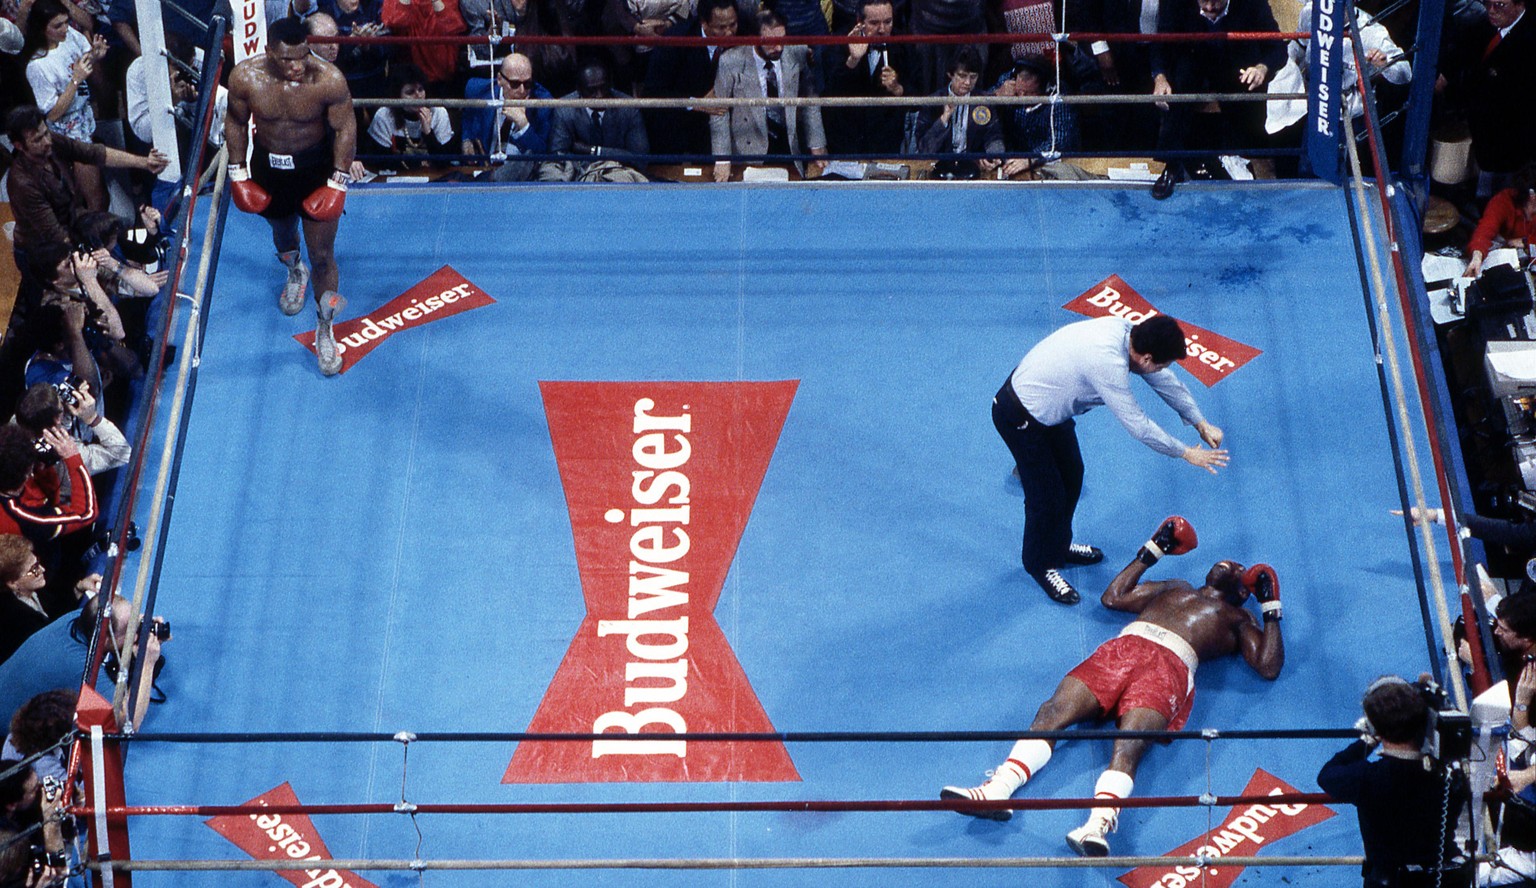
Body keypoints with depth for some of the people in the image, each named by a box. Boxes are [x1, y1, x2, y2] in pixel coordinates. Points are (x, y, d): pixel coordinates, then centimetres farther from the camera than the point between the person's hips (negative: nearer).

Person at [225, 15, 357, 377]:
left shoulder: (328, 79, -30)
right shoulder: (245, 77, -23)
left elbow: (345, 128, -15)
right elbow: (236, 121, -4)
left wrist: (338, 182, -15)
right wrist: (238, 173, -3)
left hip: (316, 168, -3)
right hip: (269, 165, 3)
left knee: (323, 255, 1)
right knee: (282, 232, 29)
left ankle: (324, 332, 21)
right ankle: (295, 272, 65)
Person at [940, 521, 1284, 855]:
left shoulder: (1238, 619, 30)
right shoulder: (1175, 588, 41)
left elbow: (1269, 667, 16)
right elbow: (1113, 597, 39)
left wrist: (1270, 610, 18)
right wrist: (1152, 552, 44)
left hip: (1170, 665, -4)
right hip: (1123, 648, 4)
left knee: (1128, 745, -34)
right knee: (1053, 712, -24)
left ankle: (1099, 825, -58)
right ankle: (998, 790, -41)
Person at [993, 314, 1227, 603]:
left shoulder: (1125, 330, -11)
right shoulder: (1108, 363, -37)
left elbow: (1165, 381, 4)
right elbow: (1138, 426, -27)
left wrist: (1201, 423, 5)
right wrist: (1186, 453, -16)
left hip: (1050, 408, 9)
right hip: (1021, 417, -9)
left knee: (1072, 477, 23)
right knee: (1047, 495, 3)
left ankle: (1059, 545, 44)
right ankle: (1042, 566, 27)